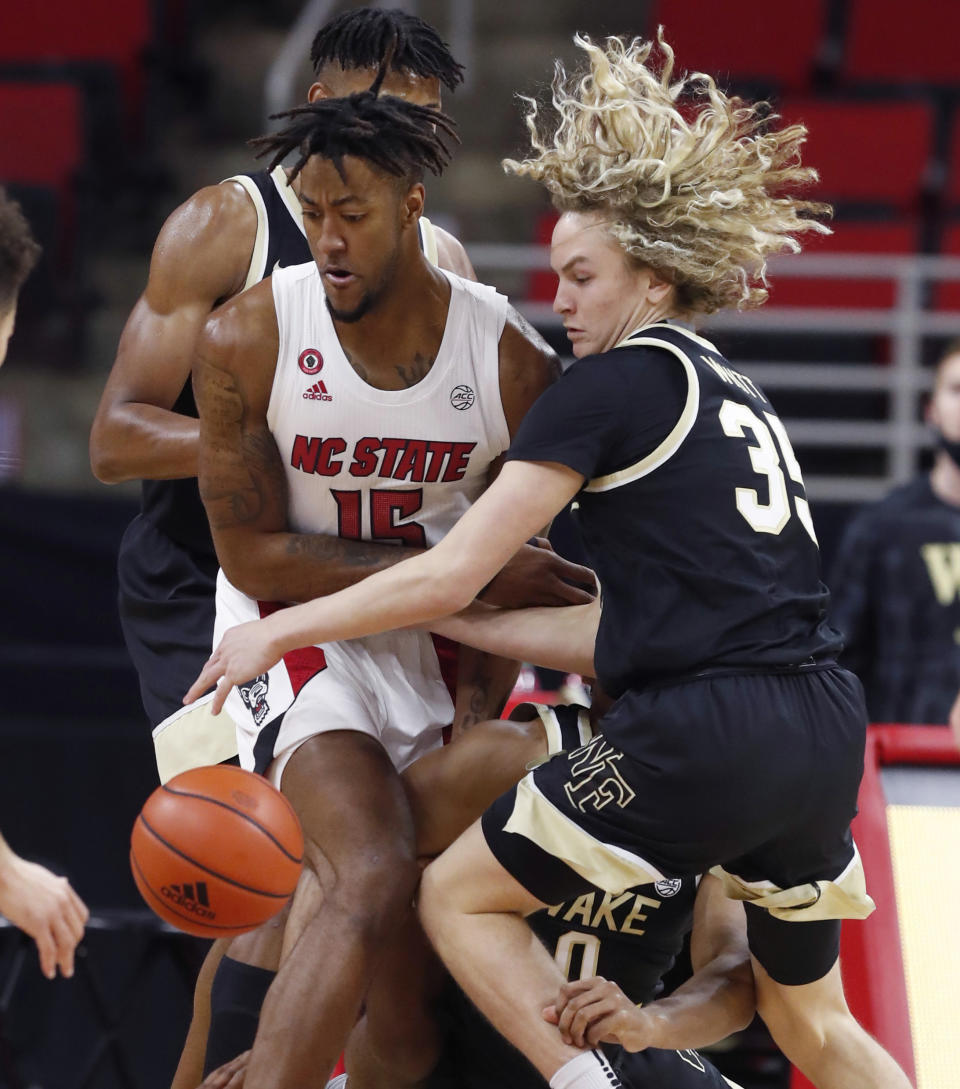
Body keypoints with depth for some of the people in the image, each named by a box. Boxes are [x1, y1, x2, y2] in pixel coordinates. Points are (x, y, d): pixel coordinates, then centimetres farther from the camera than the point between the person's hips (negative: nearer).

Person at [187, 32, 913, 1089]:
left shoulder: (618, 383, -3)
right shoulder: (737, 397, 21)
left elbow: (452, 574, -6)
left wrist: (282, 630, 4)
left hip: (703, 734, -8)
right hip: (825, 734, 8)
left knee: (459, 894, 8)